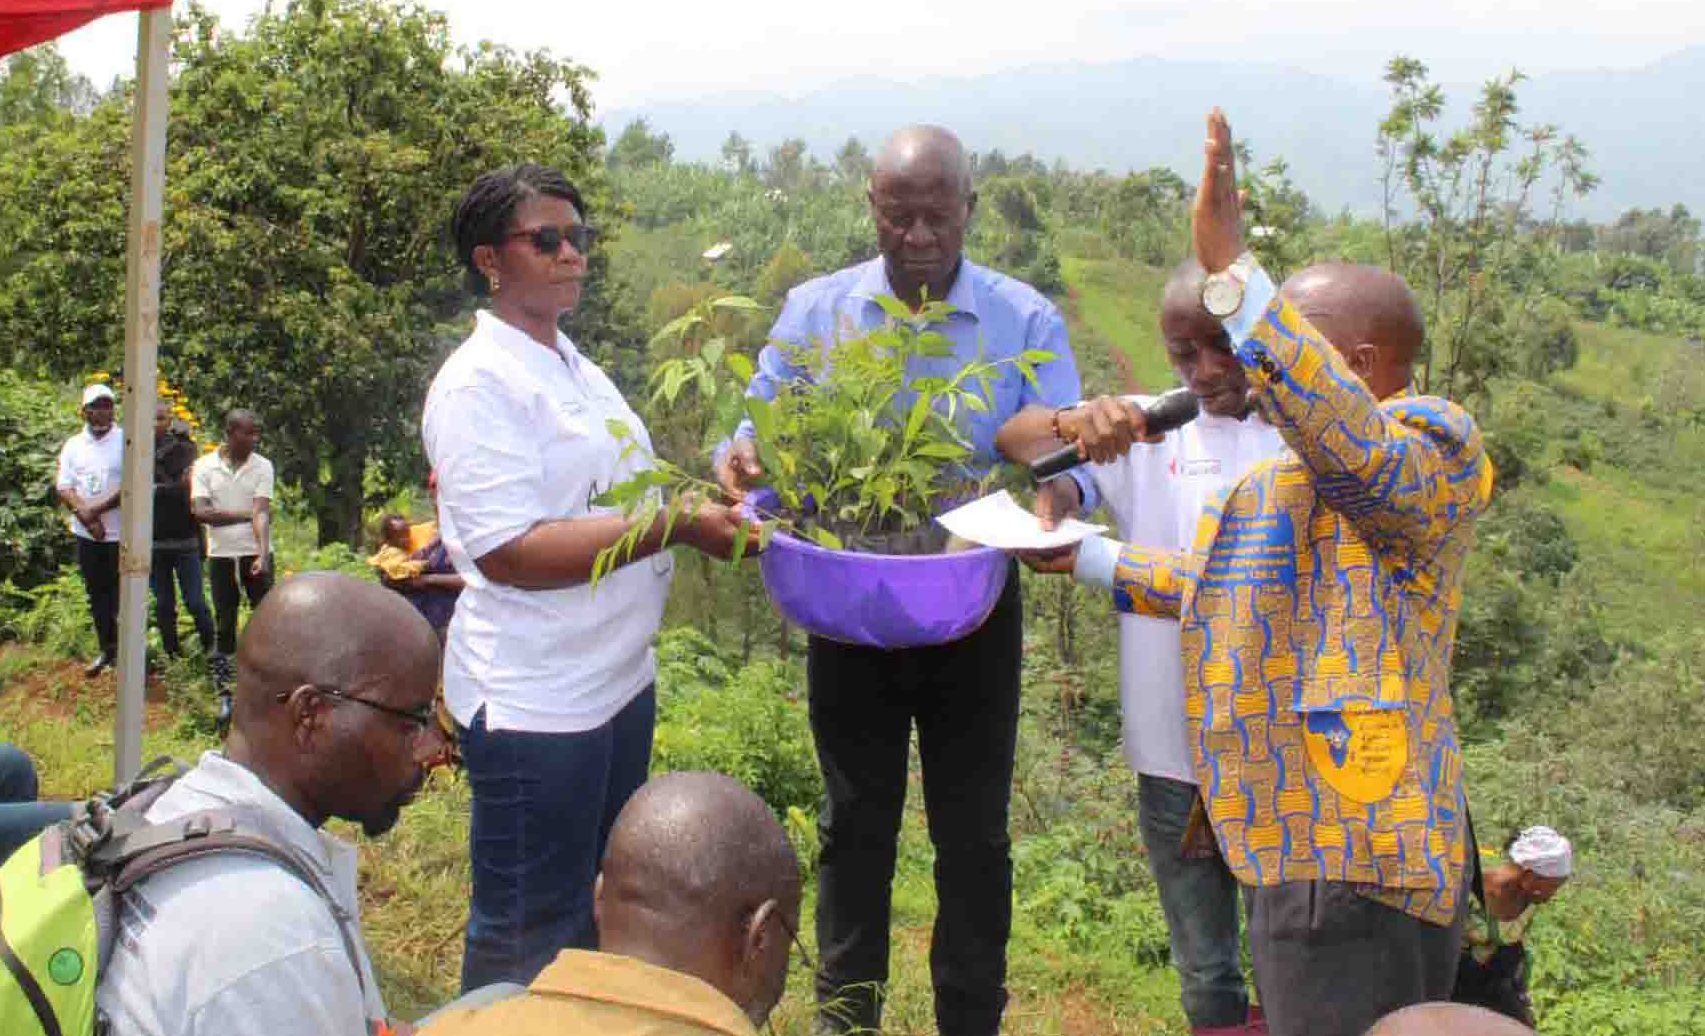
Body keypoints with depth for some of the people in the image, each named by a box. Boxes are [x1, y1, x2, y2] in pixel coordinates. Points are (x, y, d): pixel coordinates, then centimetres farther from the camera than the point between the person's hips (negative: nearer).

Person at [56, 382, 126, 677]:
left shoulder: (126, 441, -7)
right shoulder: (73, 445, 6)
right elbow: (63, 487, 1)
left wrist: (98, 509, -18)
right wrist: (85, 516, -15)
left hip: (121, 532, -4)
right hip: (87, 534, 4)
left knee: (122, 595, 1)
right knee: (97, 595, 12)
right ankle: (108, 650, 23)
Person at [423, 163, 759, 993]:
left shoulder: (576, 369, 13)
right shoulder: (478, 384, -16)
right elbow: (510, 552, -25)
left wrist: (705, 495, 8)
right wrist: (678, 527, -27)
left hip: (618, 676, 9)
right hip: (534, 701, -9)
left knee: (604, 908, 21)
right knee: (530, 937, 4)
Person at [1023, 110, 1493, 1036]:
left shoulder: (1429, 442, -11)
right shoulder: (1310, 473, 22)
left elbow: (1356, 445, -35)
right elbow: (1228, 586, 34)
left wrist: (1233, 273, -39)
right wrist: (1088, 558, 35)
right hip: (1307, 844, 11)